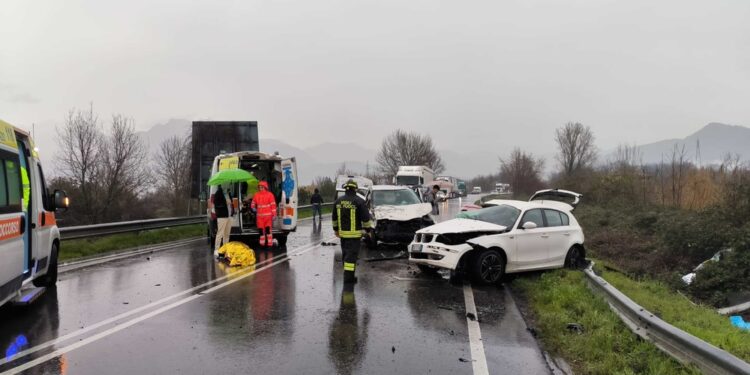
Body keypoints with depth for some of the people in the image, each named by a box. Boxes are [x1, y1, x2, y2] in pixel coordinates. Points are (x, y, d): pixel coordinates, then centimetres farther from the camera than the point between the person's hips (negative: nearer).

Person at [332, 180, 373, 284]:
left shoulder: (338, 201, 6)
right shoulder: (359, 201, -12)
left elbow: (334, 217, 16)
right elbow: (366, 218, -9)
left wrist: (336, 229, 28)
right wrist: (368, 229, 4)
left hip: (342, 232, 6)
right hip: (354, 233, -6)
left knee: (346, 254, 17)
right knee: (352, 255, -4)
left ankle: (348, 273, 26)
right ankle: (348, 277, -8)